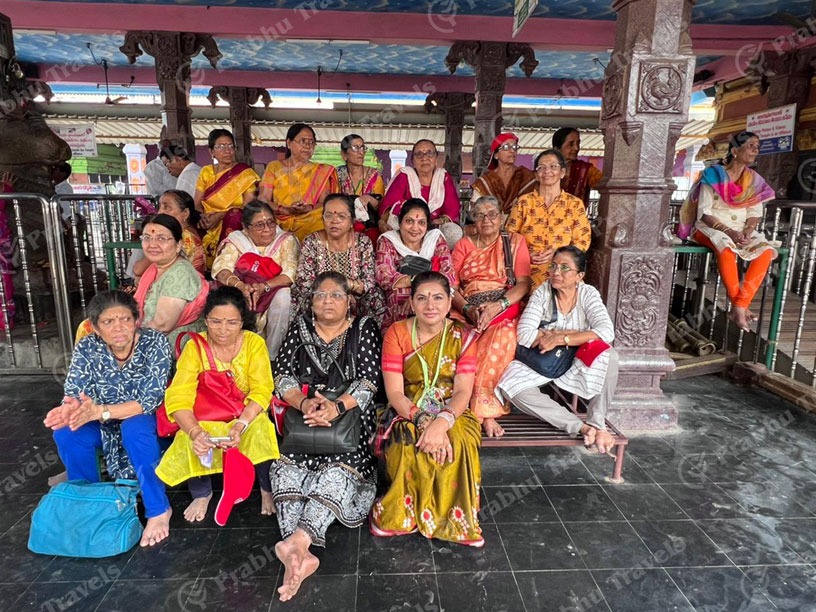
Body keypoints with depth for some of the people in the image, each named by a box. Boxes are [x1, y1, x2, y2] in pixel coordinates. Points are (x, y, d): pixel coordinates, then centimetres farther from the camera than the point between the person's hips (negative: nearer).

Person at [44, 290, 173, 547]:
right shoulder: (87, 347, -12)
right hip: (105, 425, 4)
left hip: (147, 421, -4)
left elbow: (149, 401, -28)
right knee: (66, 433, -23)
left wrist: (99, 411, -41)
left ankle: (158, 510, -20)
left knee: (134, 428, -35)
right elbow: (73, 395, -17)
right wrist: (70, 410, -42)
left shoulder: (155, 342, -22)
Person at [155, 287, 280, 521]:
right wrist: (195, 432, -38)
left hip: (248, 415, -1)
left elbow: (262, 391, -17)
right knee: (188, 443, -29)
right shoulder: (194, 346, -11)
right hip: (206, 418, 1)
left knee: (261, 432, -32)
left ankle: (267, 489, -2)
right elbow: (178, 397, -19)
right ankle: (202, 493, 4)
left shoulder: (254, 343, -11)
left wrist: (240, 425, -36)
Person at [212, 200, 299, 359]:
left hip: (273, 295, -1)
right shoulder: (235, 241, 2)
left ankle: (272, 356, -19)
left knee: (284, 295, -34)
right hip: (243, 298, 2)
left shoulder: (286, 240, -2)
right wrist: (240, 285, -36)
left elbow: (290, 274, -16)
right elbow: (221, 270, -14)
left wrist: (264, 287, -34)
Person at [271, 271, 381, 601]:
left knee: (339, 470, -27)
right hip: (303, 414, 2)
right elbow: (282, 375, 2)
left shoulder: (364, 328, 3)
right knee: (285, 465, -22)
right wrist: (303, 402, -18)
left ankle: (297, 541, -36)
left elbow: (369, 381, -7)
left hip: (349, 415, -2)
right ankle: (301, 556, -29)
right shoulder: (299, 327, 11)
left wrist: (337, 406, -23)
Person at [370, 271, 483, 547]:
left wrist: (442, 421, -30)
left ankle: (453, 517, -6)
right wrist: (424, 421, -28)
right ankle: (405, 514, -5)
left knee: (456, 444, -32)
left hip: (452, 411, 1)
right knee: (408, 448, -32)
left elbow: (463, 391, -10)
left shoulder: (463, 336, -1)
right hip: (407, 412, 0)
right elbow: (394, 392, -11)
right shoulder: (397, 333, -4)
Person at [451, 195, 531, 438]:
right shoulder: (463, 245, 20)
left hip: (504, 309, -1)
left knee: (501, 338, -37)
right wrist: (467, 308, -13)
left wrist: (498, 305, -16)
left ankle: (484, 411, -26)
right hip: (467, 311, 2)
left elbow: (523, 283, 3)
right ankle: (486, 410, -26)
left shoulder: (515, 241, 15)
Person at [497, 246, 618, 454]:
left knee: (609, 356, -30)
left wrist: (560, 339, -28)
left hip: (578, 361, 0)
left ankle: (597, 423, -18)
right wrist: (570, 333, -20)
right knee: (510, 386, -28)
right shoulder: (542, 293, -10)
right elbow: (524, 335, -20)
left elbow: (607, 332, -25)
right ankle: (581, 426, -30)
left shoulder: (588, 294, -8)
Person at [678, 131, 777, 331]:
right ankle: (741, 307, -31)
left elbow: (755, 213, 8)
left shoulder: (754, 180, 10)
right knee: (726, 247, -38)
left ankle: (739, 307, -30)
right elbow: (704, 213, -10)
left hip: (741, 232, 5)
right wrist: (729, 231, -22)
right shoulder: (714, 175, -5)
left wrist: (747, 231, -14)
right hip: (710, 229, -5)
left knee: (766, 251, -25)